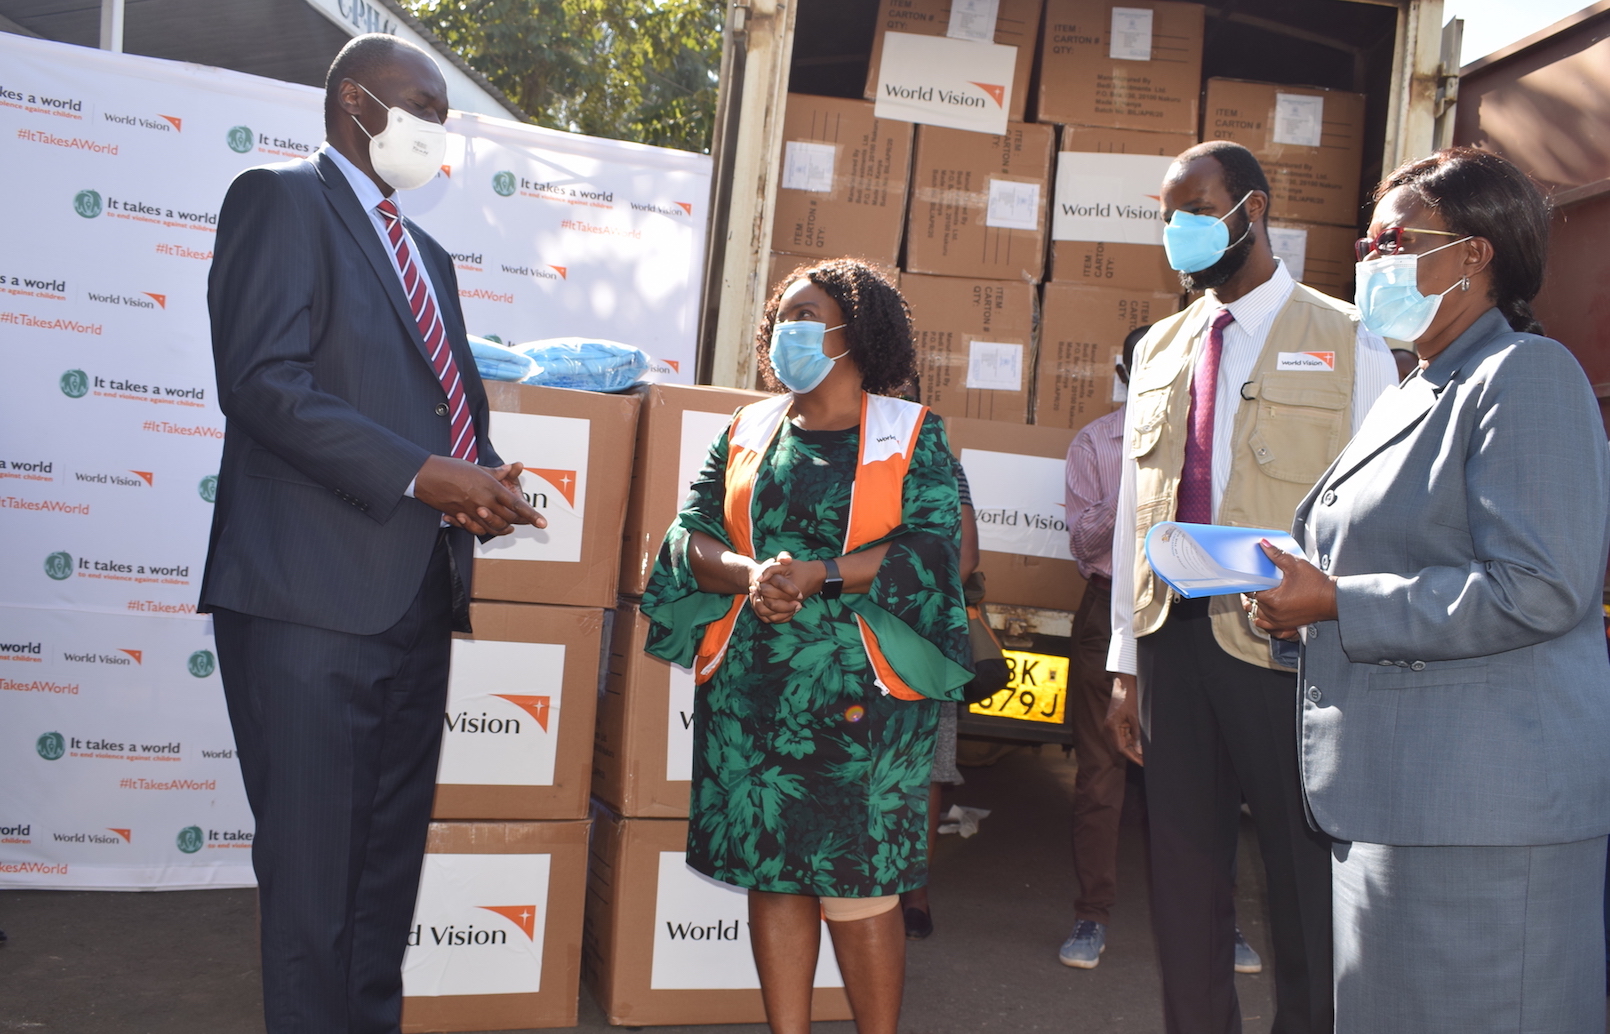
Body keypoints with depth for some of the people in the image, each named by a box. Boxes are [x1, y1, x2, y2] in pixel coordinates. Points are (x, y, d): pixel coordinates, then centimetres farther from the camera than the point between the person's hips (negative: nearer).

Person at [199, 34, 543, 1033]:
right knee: (315, 864, -1)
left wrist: (482, 477, 2)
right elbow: (262, 380, -15)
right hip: (313, 596, -8)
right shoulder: (282, 201, -2)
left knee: (391, 858, 13)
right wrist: (421, 475, -19)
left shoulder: (427, 254, 23)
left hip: (418, 597, 8)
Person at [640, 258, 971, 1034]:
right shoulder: (747, 430, 14)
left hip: (859, 690, -3)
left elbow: (931, 547, -7)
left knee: (857, 885, -2)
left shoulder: (911, 433, 3)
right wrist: (750, 576, -13)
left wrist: (818, 576, -16)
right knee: (769, 875, 7)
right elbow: (690, 534, 8)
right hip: (750, 686, 4)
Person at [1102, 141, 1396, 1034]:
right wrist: (1126, 658, 12)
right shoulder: (1159, 348, 13)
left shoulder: (1346, 342, -3)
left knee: (1305, 873, 5)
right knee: (1184, 865, 13)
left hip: (1287, 649, -5)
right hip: (1173, 639, 5)